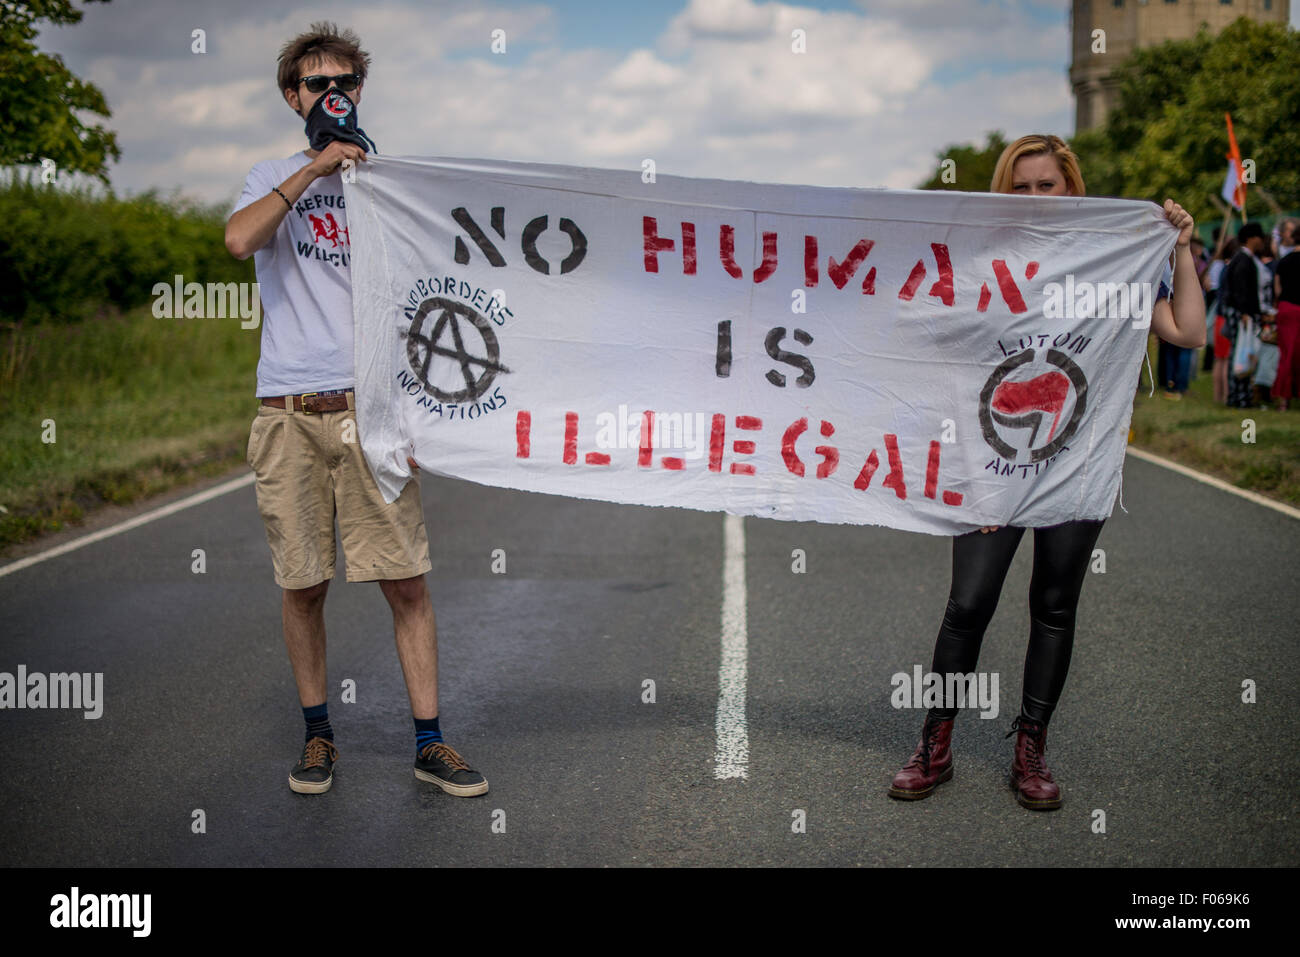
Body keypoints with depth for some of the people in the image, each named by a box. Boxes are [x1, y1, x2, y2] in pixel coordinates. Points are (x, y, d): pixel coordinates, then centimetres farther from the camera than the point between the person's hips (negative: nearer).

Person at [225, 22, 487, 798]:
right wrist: (312, 169, -13)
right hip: (291, 412, 0)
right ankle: (318, 734, 20)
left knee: (407, 580, -3)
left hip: (373, 409, 0)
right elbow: (240, 239, -10)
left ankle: (430, 741, 5)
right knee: (303, 584, 5)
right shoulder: (277, 178, 13)